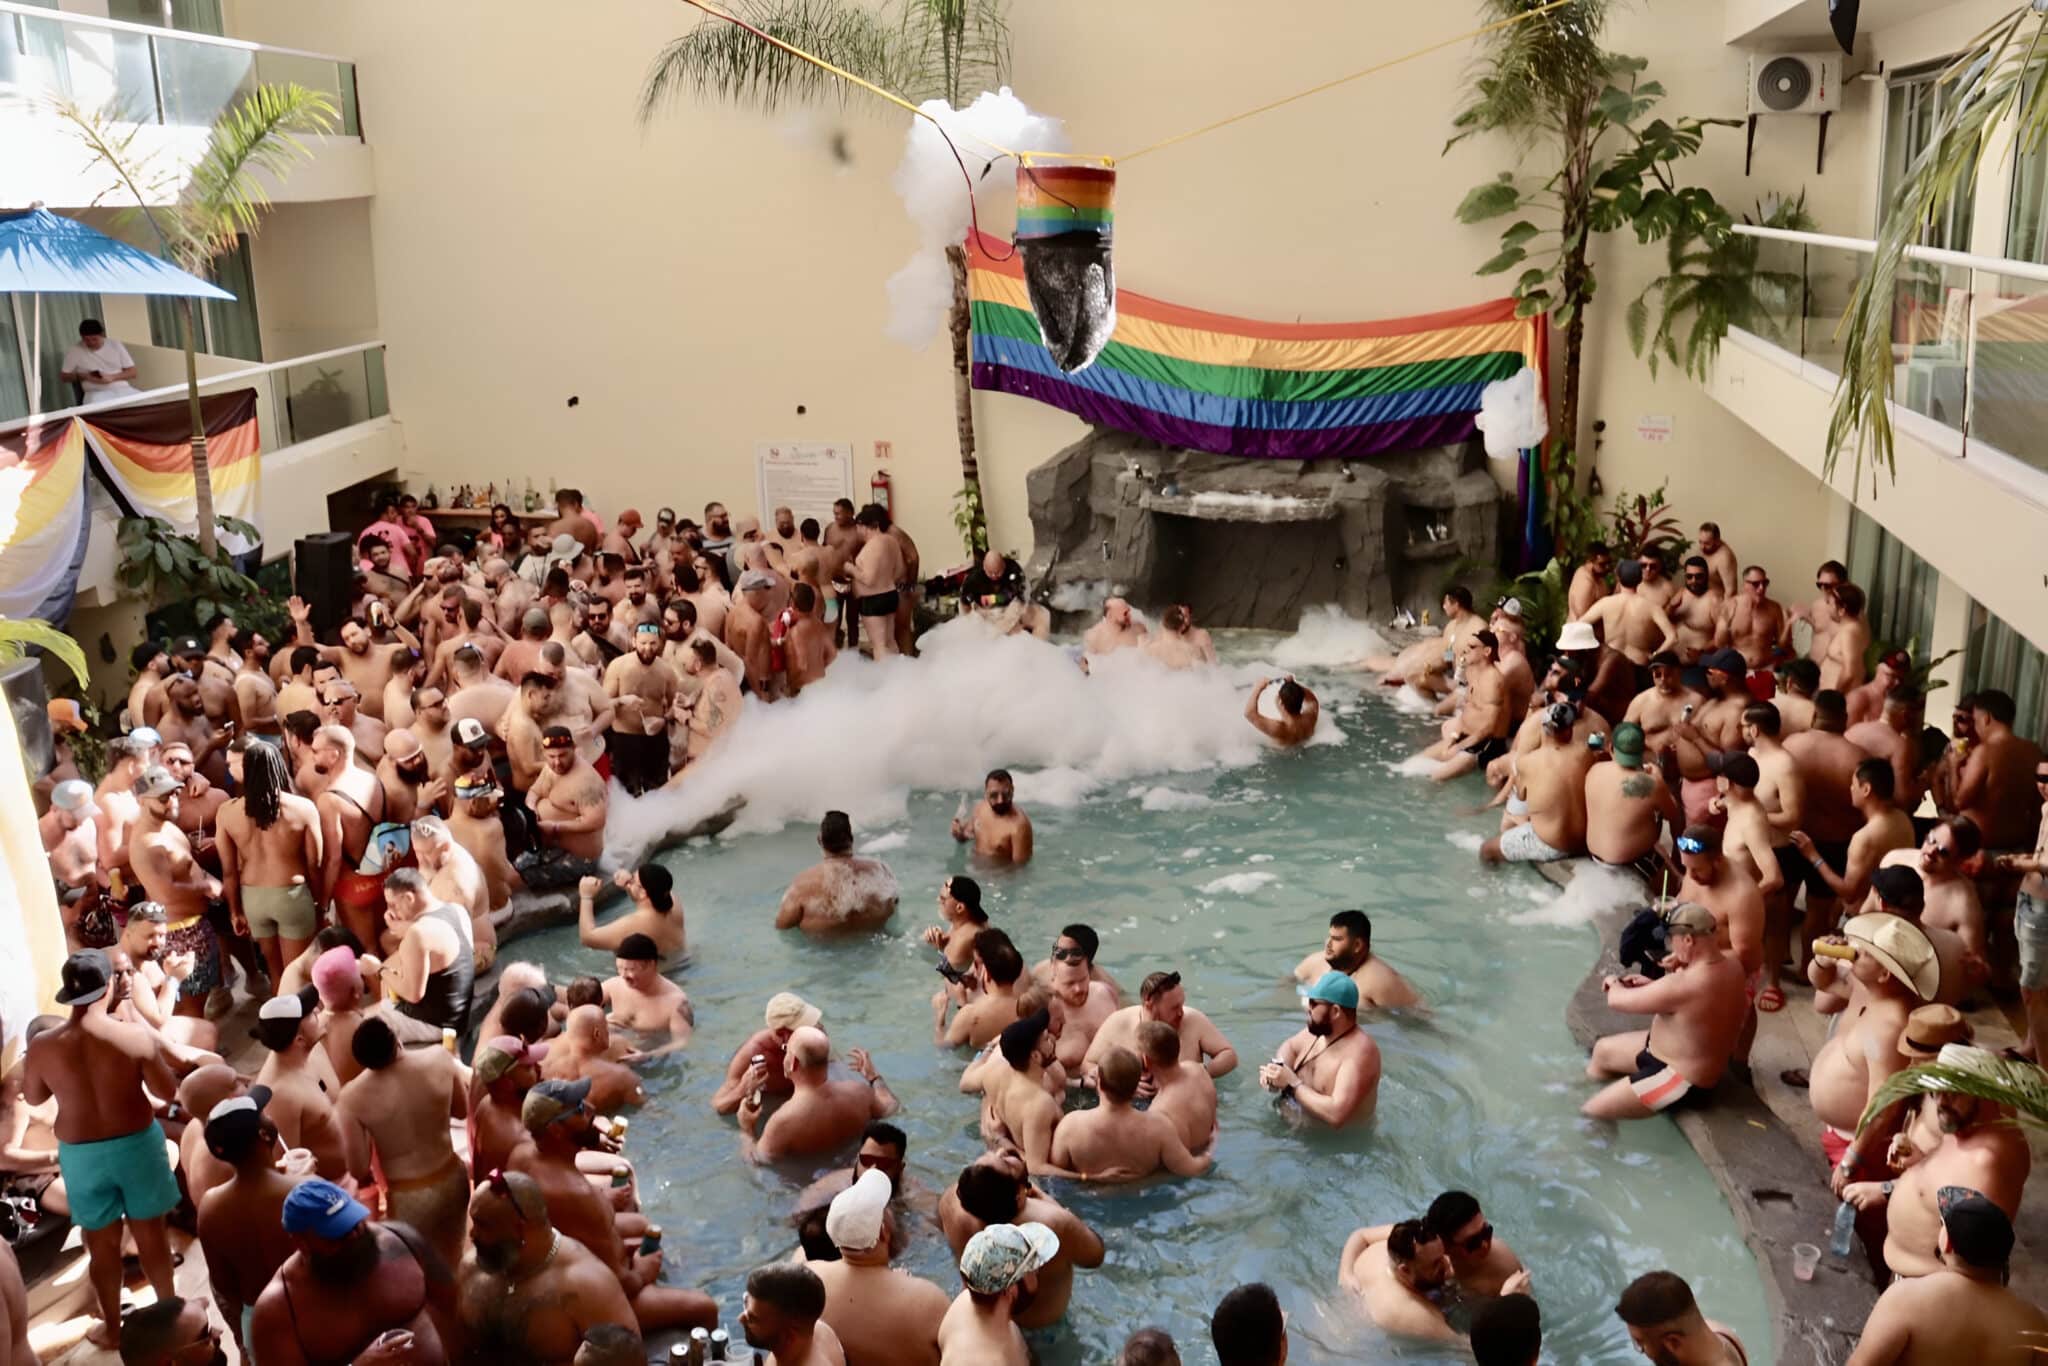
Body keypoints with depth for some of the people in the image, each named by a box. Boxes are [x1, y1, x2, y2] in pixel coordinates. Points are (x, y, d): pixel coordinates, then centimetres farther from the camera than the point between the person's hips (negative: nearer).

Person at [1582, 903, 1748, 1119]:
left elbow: (1616, 1000, -22)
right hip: (1687, 1059, 10)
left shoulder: (1682, 985, -36)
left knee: (1589, 1113, -6)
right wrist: (1652, 986, 1)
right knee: (1602, 1051, 26)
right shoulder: (1729, 961, -9)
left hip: (1682, 1081, -10)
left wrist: (1614, 983, 1)